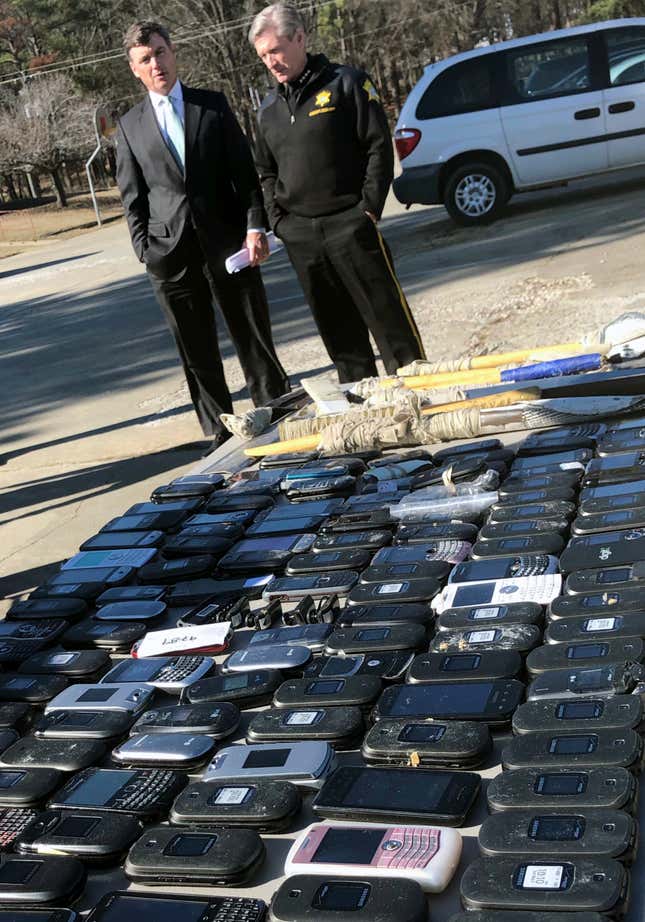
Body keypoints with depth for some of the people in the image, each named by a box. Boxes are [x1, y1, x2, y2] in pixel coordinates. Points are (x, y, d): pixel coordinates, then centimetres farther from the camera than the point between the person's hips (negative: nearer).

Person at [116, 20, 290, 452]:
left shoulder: (213, 105, 7)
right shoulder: (131, 126, 9)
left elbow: (244, 171, 3)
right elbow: (133, 197, 8)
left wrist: (255, 227, -7)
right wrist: (145, 250, -2)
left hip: (226, 241, -1)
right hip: (170, 251, 1)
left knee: (255, 339, 4)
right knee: (197, 351, 6)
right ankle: (220, 432, 16)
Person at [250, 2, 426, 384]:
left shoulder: (347, 83, -1)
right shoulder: (269, 108, 15)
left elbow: (379, 147, -5)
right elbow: (266, 172, 21)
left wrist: (369, 209, -12)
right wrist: (278, 219, 6)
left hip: (350, 222, -5)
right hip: (299, 234, 5)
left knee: (387, 316, -4)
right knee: (337, 327, 10)